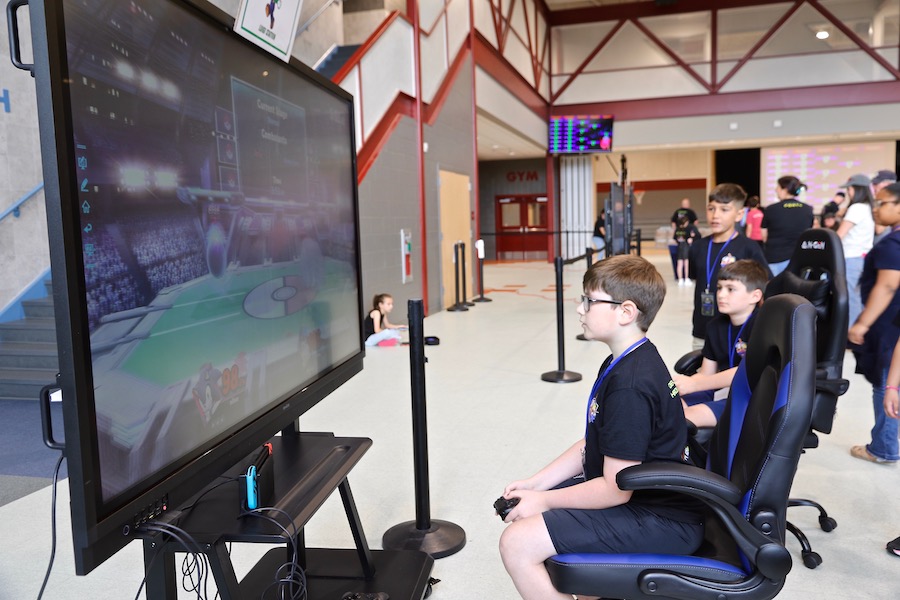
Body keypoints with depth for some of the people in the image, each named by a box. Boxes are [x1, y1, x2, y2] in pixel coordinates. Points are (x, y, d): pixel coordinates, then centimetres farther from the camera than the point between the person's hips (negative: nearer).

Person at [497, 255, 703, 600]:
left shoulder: (630, 385, -26)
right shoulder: (621, 364, 6)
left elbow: (616, 488, -24)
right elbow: (591, 445, 11)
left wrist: (545, 500, -11)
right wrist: (536, 484, 4)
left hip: (661, 521, -10)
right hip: (650, 496, 10)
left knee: (517, 544, -18)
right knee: (526, 510, 16)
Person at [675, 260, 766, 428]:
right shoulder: (715, 326, 11)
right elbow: (706, 374, 11)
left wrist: (693, 384, -26)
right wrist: (679, 385, -11)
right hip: (720, 392, 7)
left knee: (688, 416, -27)